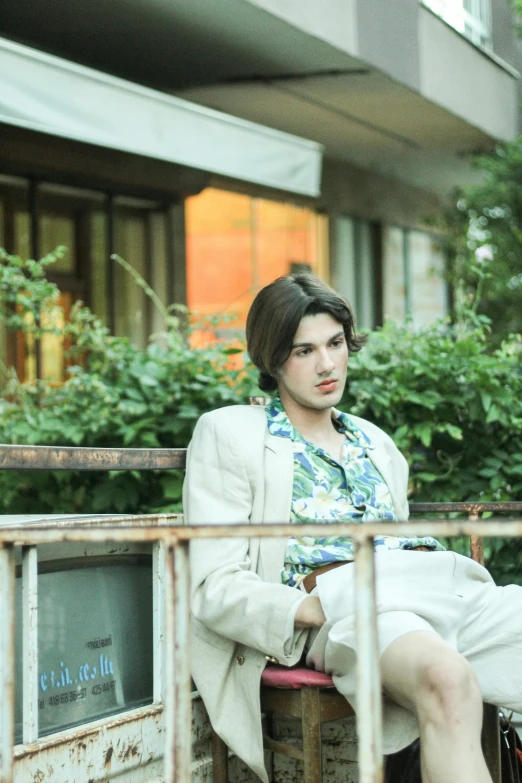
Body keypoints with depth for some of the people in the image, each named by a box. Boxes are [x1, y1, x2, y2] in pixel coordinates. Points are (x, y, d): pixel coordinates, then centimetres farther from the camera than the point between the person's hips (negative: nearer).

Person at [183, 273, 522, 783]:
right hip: (336, 601, -6)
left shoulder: (375, 443, 31)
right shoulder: (230, 434, 12)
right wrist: (313, 608, -16)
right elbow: (214, 586, 2)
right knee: (449, 681, -40)